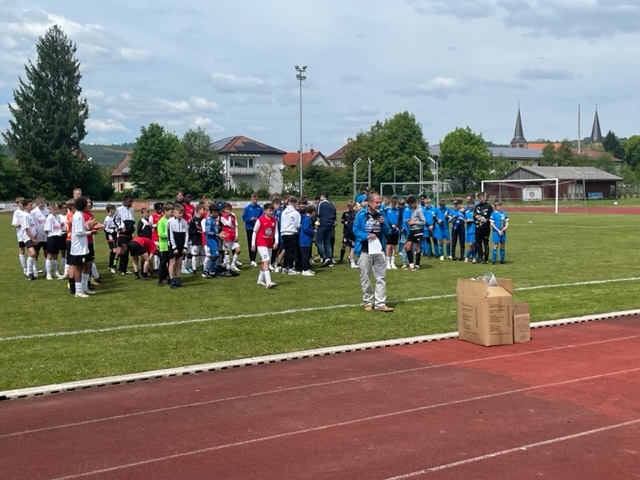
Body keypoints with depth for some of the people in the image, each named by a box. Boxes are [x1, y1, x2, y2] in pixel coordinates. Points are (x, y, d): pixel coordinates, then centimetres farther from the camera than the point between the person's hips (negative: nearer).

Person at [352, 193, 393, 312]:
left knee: (381, 277, 2)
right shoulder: (361, 214, -7)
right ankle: (368, 302, 19)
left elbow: (387, 232, 11)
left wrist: (384, 223, -8)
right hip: (365, 251, -4)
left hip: (379, 250, 4)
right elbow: (355, 230, -5)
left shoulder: (381, 215, 8)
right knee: (365, 278, 5)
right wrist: (366, 236, -20)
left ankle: (380, 303, 5)